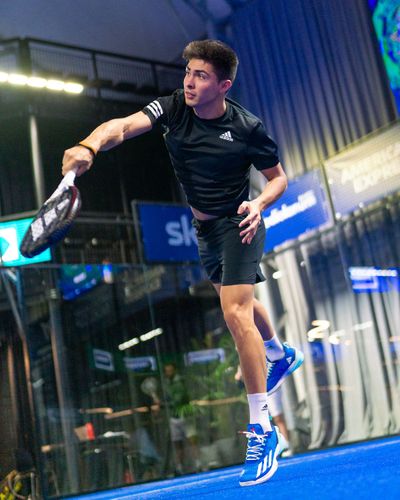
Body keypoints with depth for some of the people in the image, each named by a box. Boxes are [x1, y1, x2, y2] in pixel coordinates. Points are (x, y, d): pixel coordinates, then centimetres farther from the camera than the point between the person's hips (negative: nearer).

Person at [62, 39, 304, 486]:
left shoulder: (247, 128, -20)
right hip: (204, 226, 6)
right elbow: (124, 126, -30)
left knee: (235, 312, -20)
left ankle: (261, 430, -12)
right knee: (238, 300, 25)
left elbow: (278, 177, -6)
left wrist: (258, 205, -27)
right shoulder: (173, 107, -13)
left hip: (237, 225, -6)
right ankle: (281, 354, 56)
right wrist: (90, 146, -51)